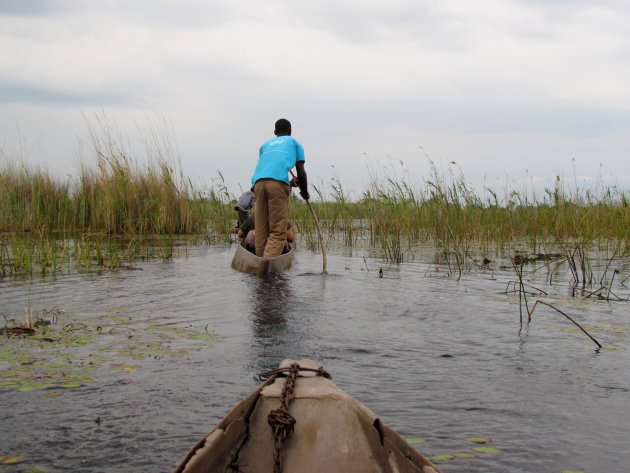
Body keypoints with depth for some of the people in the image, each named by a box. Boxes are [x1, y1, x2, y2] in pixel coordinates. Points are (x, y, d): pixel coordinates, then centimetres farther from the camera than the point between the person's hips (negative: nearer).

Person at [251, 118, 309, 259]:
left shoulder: (265, 144, 34)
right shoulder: (294, 142, 24)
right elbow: (301, 172, 17)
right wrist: (305, 192, 33)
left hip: (258, 182, 4)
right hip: (278, 182, -4)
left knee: (261, 232, 6)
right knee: (278, 233, -7)